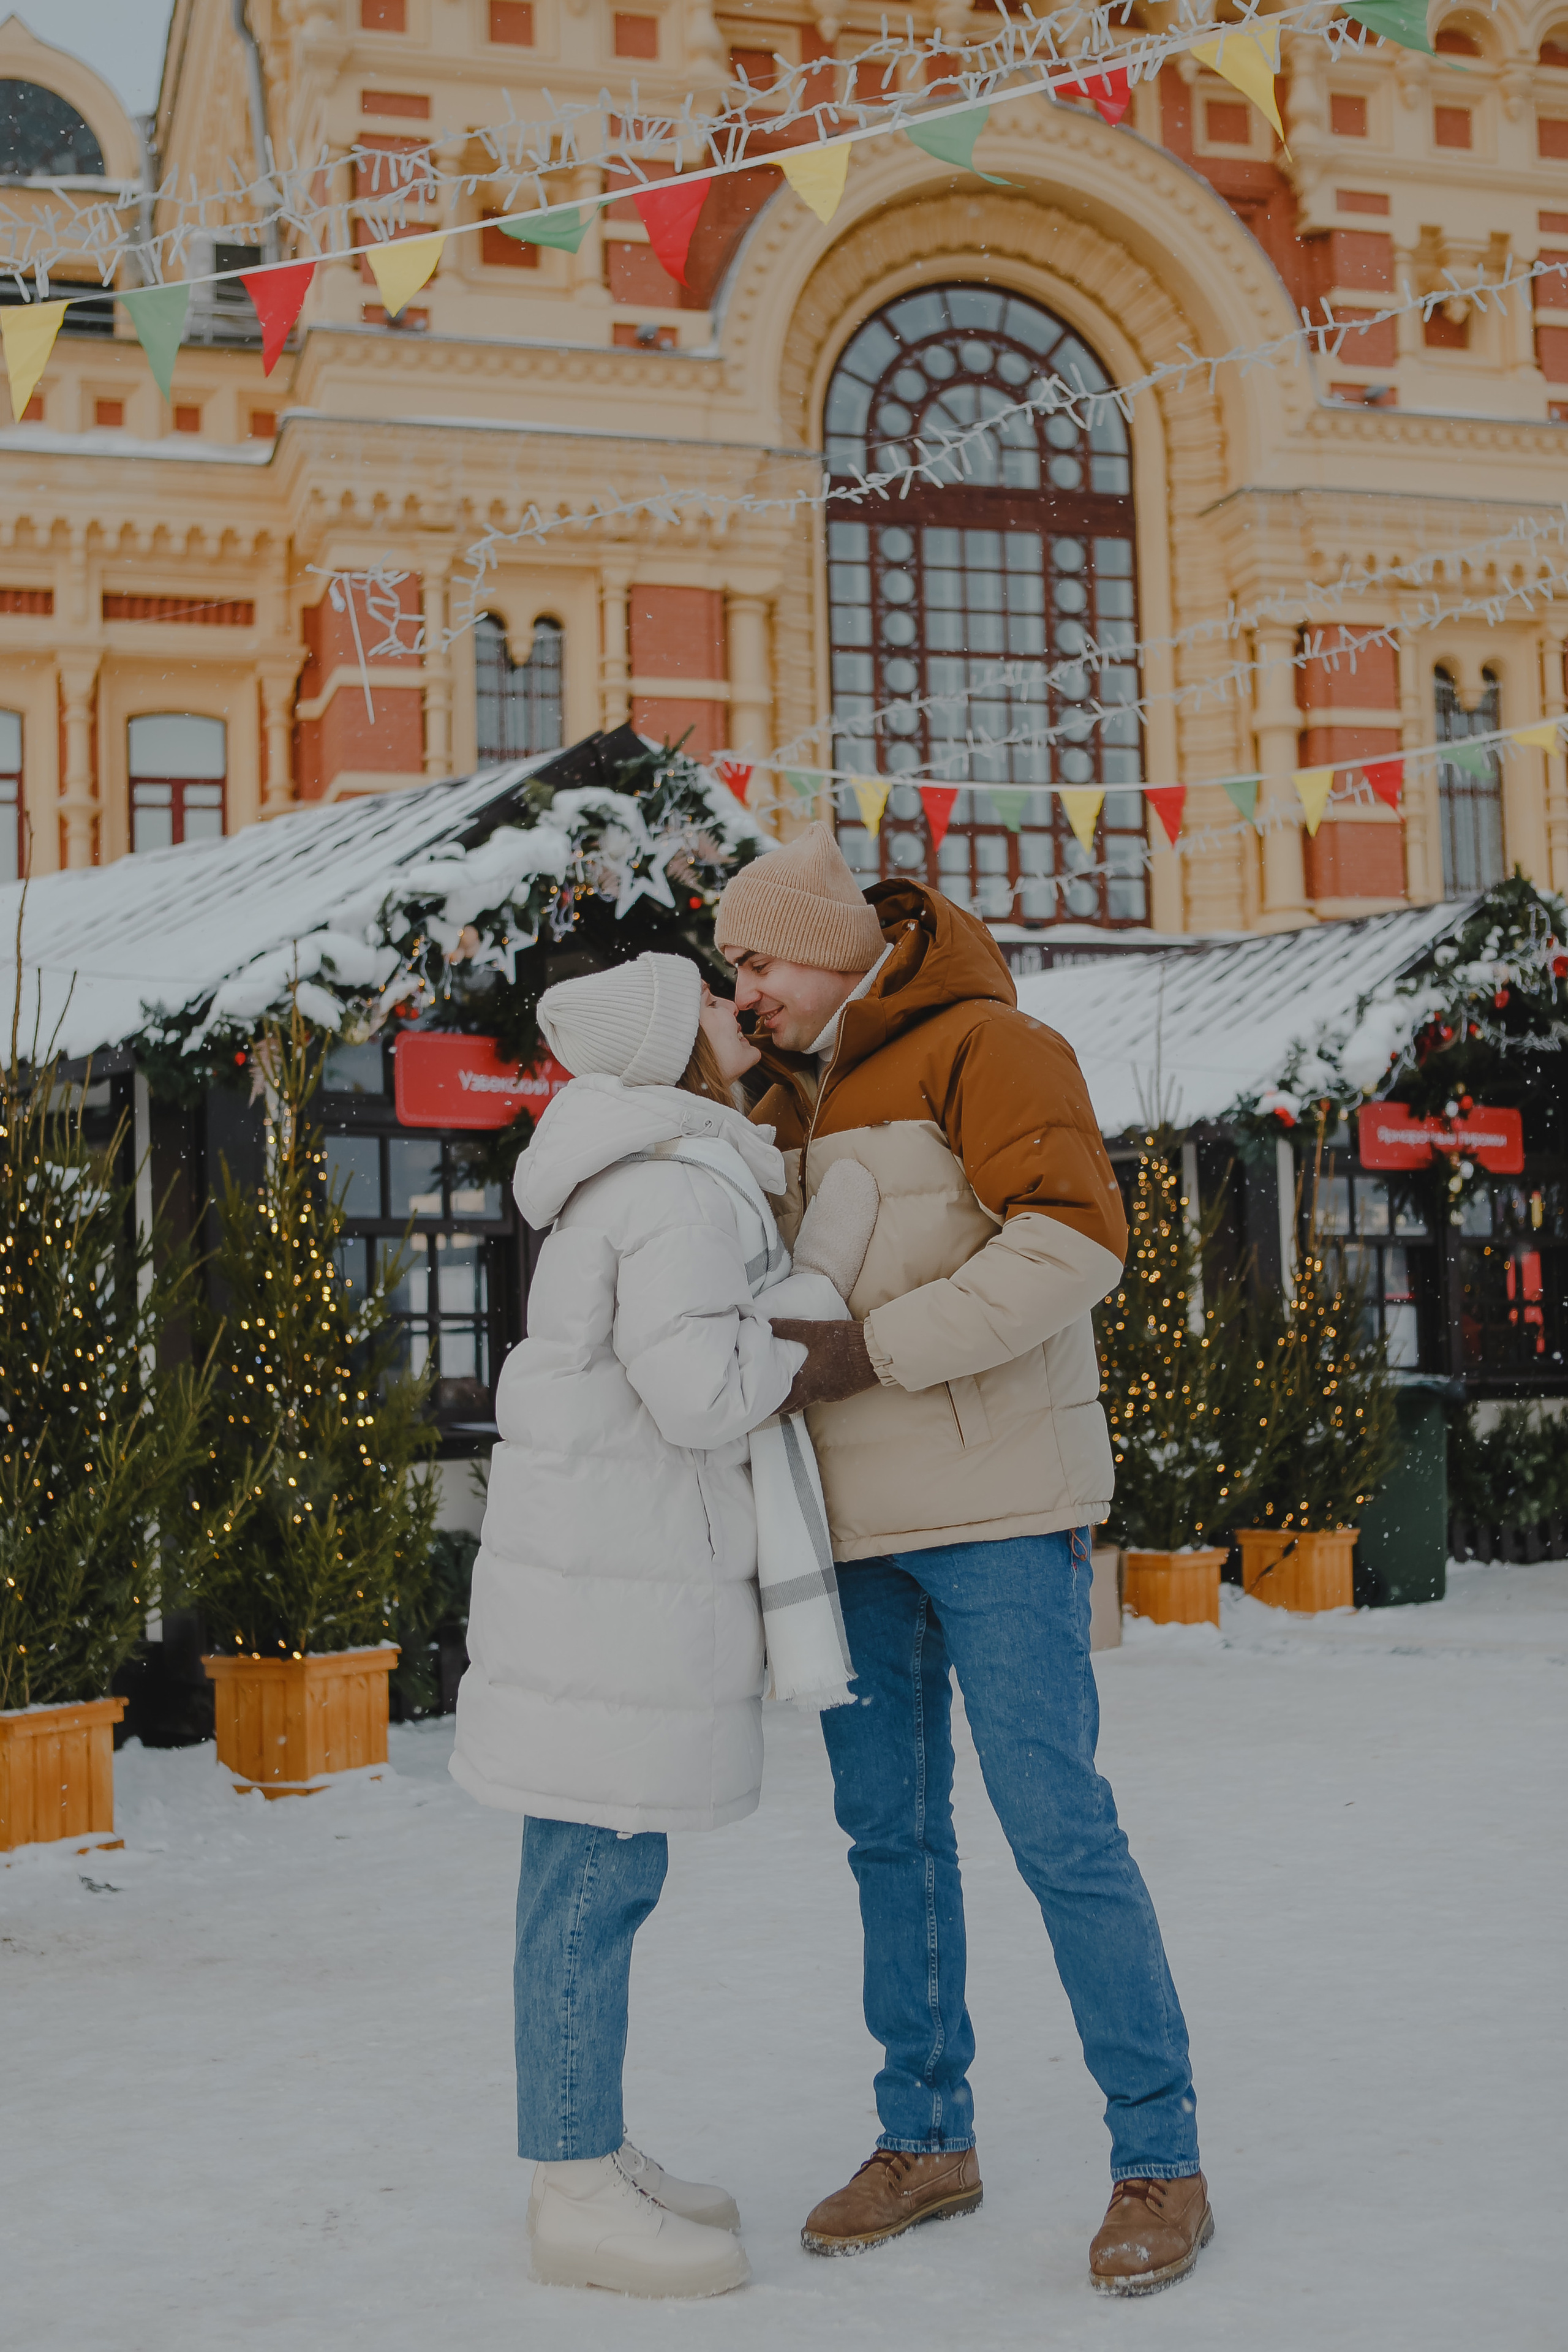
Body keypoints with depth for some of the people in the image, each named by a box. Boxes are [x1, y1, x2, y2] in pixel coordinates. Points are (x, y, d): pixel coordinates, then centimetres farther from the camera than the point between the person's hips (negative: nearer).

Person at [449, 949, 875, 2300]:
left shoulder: (641, 1179, 15)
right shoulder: (687, 1194, -17)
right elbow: (705, 1396, -23)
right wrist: (827, 1278, -13)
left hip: (604, 1552, 10)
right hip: (620, 1573, -10)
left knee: (590, 1870, 14)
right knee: (599, 1876, -3)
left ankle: (588, 2158, 23)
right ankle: (579, 2200, 6)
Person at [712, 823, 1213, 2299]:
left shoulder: (979, 1046, -9)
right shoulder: (790, 1105, 16)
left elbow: (1074, 1238, -23)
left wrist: (870, 1352, -24)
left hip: (997, 1507, -8)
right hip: (854, 1519, 8)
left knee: (1055, 1823, -7)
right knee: (889, 1829, 11)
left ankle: (1158, 2161, 5)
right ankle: (926, 2138, 23)